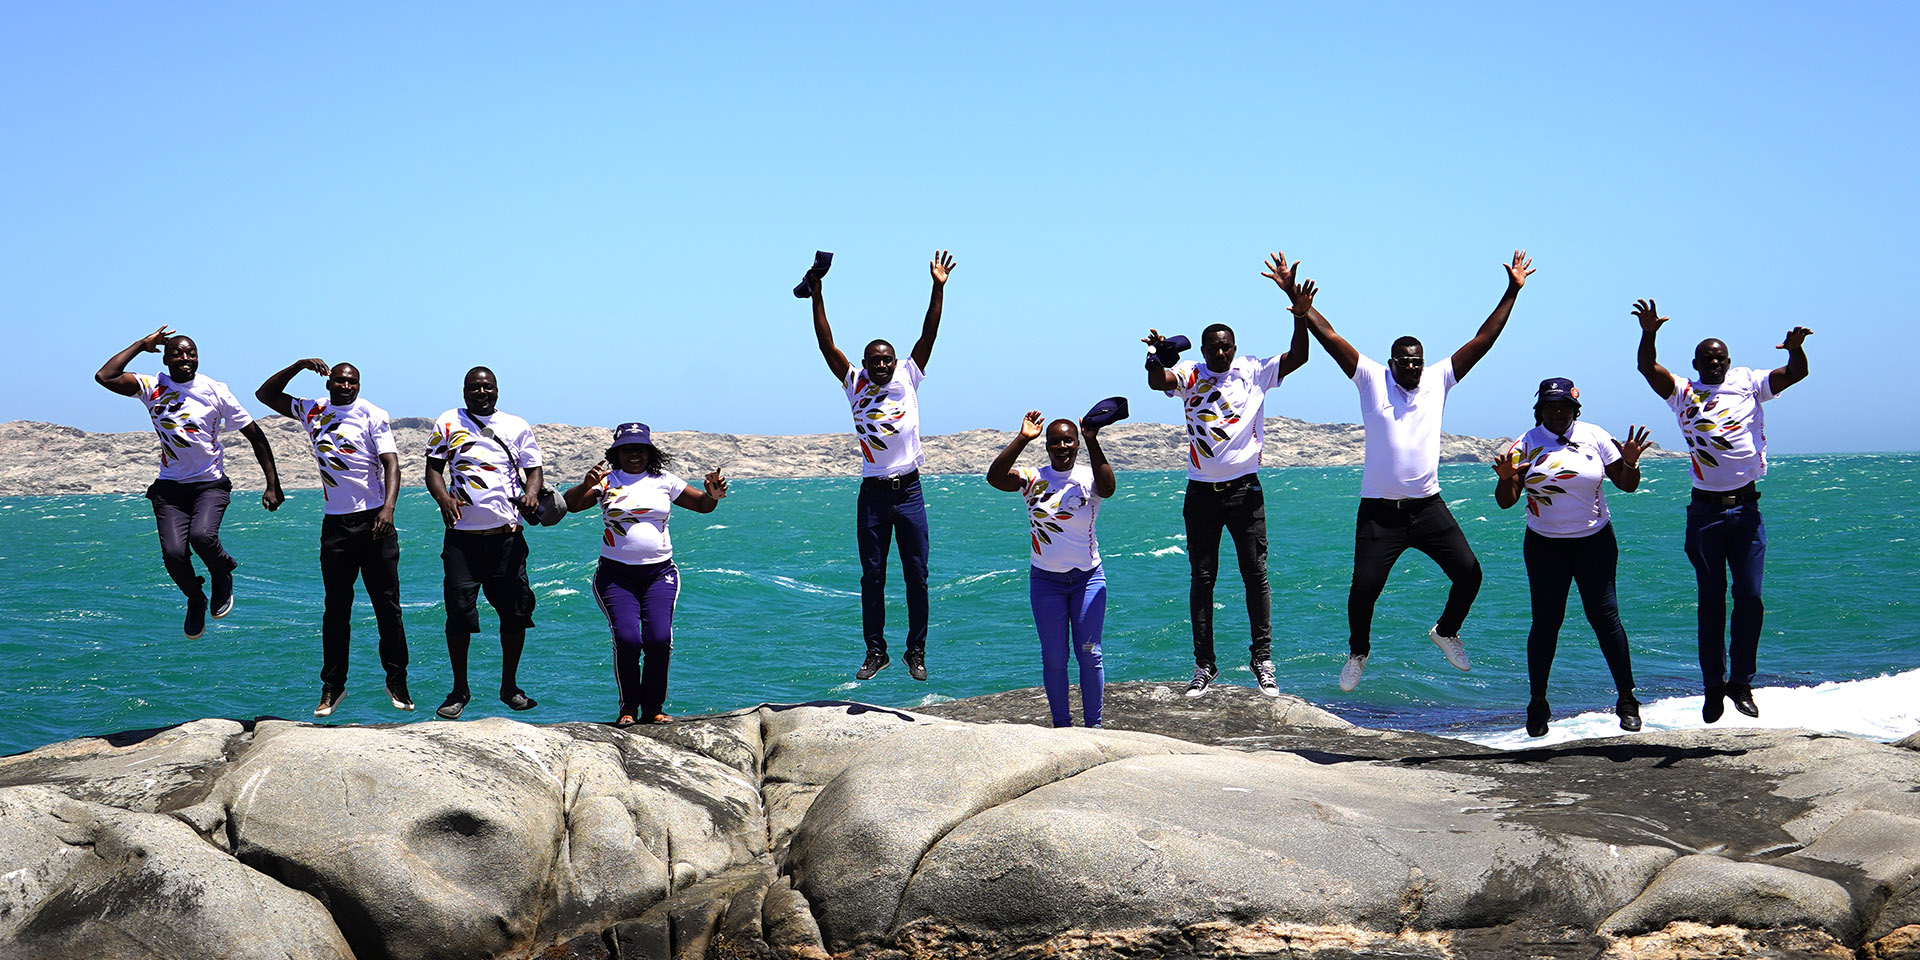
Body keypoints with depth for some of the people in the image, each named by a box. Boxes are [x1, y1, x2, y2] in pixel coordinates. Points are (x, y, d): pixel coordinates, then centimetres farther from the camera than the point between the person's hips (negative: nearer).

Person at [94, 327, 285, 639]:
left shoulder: (215, 391, -3)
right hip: (170, 485, 2)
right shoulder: (153, 388, 0)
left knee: (202, 535, -29)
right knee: (173, 553, -16)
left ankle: (223, 577, 6)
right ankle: (196, 601, 17)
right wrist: (141, 345, -6)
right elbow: (105, 376, -14)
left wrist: (273, 485, -3)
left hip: (211, 484, -2)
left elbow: (256, 435, 1)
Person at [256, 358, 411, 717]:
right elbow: (265, 394, 18)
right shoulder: (312, 411, 11)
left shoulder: (372, 415, -2)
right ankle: (332, 686, 11)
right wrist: (299, 366, 4)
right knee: (336, 608, 5)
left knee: (387, 605, 0)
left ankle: (397, 682, 8)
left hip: (373, 521, -3)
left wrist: (388, 507, -26)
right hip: (335, 523, 3)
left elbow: (391, 462, -11)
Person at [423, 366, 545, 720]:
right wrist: (443, 498, -15)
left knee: (515, 610, 2)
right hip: (463, 535, -1)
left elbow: (533, 468, 12)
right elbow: (434, 468, 5)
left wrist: (531, 493, -11)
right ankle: (459, 691, 6)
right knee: (459, 610, -6)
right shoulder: (448, 423, 8)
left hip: (506, 534, 2)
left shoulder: (517, 426, 12)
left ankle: (510, 686, 17)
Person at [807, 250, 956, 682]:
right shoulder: (855, 384, 4)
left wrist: (938, 289, -12)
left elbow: (928, 336, -4)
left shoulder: (908, 378, 3)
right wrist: (817, 297, -7)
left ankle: (916, 652, 10)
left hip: (909, 491, -1)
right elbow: (827, 346, -1)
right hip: (872, 494, 1)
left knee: (917, 576, 2)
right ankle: (875, 652, 13)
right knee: (872, 577, 5)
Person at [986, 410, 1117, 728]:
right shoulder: (1033, 478, -3)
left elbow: (1107, 487, -28)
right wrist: (1021, 439, -28)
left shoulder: (1088, 477, -4)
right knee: (1054, 657, 4)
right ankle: (1061, 723, 14)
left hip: (1088, 578, -1)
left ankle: (1093, 722, 11)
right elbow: (995, 477, -20)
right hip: (1045, 580, 1)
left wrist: (1093, 442, -35)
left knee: (1089, 654, 1)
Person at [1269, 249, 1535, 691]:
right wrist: (1296, 299, -14)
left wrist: (1512, 292, 4)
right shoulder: (1371, 380, -1)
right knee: (1364, 588, -7)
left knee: (1468, 573, -3)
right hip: (1379, 510, -2)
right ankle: (1358, 652, 20)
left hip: (1428, 506, 3)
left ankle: (1445, 631, 25)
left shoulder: (1439, 380, 6)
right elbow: (1330, 337, -6)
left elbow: (1482, 340, 6)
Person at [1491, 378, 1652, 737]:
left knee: (1605, 615, -7)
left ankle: (1626, 699, 0)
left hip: (1594, 541, 0)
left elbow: (1627, 485, 4)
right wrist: (1505, 478, -24)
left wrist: (1630, 463, -17)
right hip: (1545, 545, 0)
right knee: (1546, 621, -3)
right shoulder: (1526, 445, -1)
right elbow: (1505, 502, -3)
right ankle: (1537, 704, 8)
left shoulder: (1595, 437, 0)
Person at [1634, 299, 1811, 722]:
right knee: (1711, 601, 4)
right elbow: (1648, 368, -9)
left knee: (1750, 597, -3)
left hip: (1746, 508, 1)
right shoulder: (1682, 393, 4)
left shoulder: (1748, 384, 7)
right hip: (1705, 510, -1)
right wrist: (1648, 334, -27)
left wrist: (1796, 349, -23)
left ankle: (1741, 682, 10)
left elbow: (1796, 373, -1)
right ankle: (1713, 686, 12)